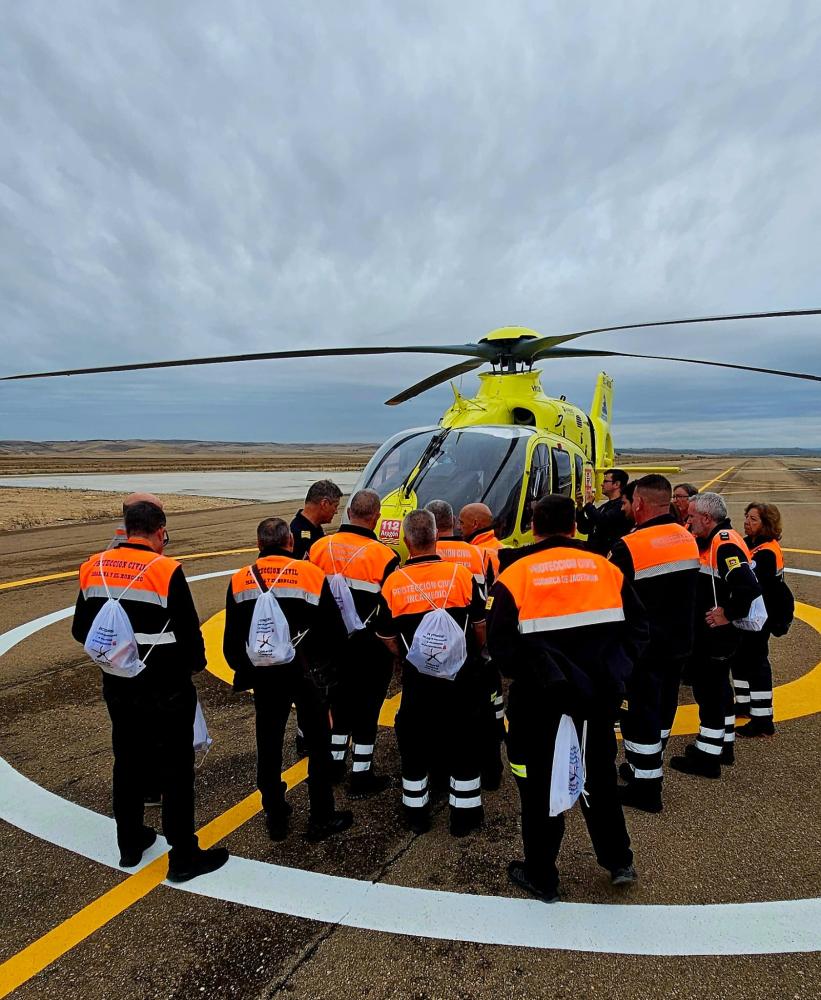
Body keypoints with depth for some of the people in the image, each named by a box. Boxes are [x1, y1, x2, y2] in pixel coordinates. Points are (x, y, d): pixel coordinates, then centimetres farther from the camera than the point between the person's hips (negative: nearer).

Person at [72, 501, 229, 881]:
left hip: (118, 686, 6)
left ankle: (130, 844, 38)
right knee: (176, 769, 7)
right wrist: (196, 661, 4)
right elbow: (189, 632, -17)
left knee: (127, 763, 21)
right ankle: (183, 857, 18)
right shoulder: (166, 570, -19)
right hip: (166, 689, -6)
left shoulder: (93, 567, -1)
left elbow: (81, 630, 7)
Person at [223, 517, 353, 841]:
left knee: (268, 746, 18)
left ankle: (275, 818, 31)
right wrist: (325, 664, 12)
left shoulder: (239, 581, -3)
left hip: (263, 677, 3)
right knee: (318, 745, 13)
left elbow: (232, 642, 1)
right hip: (307, 676, -2)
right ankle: (321, 819, 23)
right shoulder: (312, 574, -11)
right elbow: (336, 633, -7)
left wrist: (245, 671, 19)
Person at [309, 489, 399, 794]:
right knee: (367, 708, 8)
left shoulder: (319, 547, -4)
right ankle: (361, 777, 19)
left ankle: (334, 762, 36)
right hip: (371, 648, -5)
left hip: (333, 642, 5)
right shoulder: (384, 556, -18)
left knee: (340, 701, 22)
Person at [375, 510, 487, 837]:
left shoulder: (393, 582, -9)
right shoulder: (461, 574, -9)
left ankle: (416, 813, 31)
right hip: (461, 675, 0)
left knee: (414, 741, 17)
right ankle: (465, 814, 26)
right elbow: (480, 627, 0)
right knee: (463, 741, 15)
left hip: (417, 677, 0)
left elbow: (389, 640, 0)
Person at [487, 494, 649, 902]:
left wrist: (526, 673, 2)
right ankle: (618, 861, 39)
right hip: (599, 695, 4)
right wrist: (613, 671, 8)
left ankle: (540, 876, 29)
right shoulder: (605, 568, 1)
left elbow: (500, 643, -13)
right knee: (599, 775, 25)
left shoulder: (515, 575, -10)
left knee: (539, 785, 13)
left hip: (540, 699, -3)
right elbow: (637, 627, 3)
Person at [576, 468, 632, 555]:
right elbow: (584, 529, 17)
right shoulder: (604, 506, 18)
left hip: (607, 554, -8)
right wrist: (580, 507, 3)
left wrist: (588, 504, -7)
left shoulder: (622, 505, -10)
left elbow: (603, 521, -24)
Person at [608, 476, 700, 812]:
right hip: (679, 641, 8)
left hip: (643, 646, -7)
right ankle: (645, 767, 37)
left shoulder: (628, 547, -22)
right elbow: (684, 590, 13)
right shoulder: (688, 539, 1)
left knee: (640, 713, 5)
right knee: (663, 707, 19)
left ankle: (646, 788, 15)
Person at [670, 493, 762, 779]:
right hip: (713, 634, 10)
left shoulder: (725, 544, -22)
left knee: (708, 691, 0)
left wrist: (728, 615, -23)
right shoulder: (715, 541, 9)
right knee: (717, 686, 20)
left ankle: (708, 756, 13)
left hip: (716, 634, -10)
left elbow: (749, 587, -33)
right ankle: (723, 745, 35)